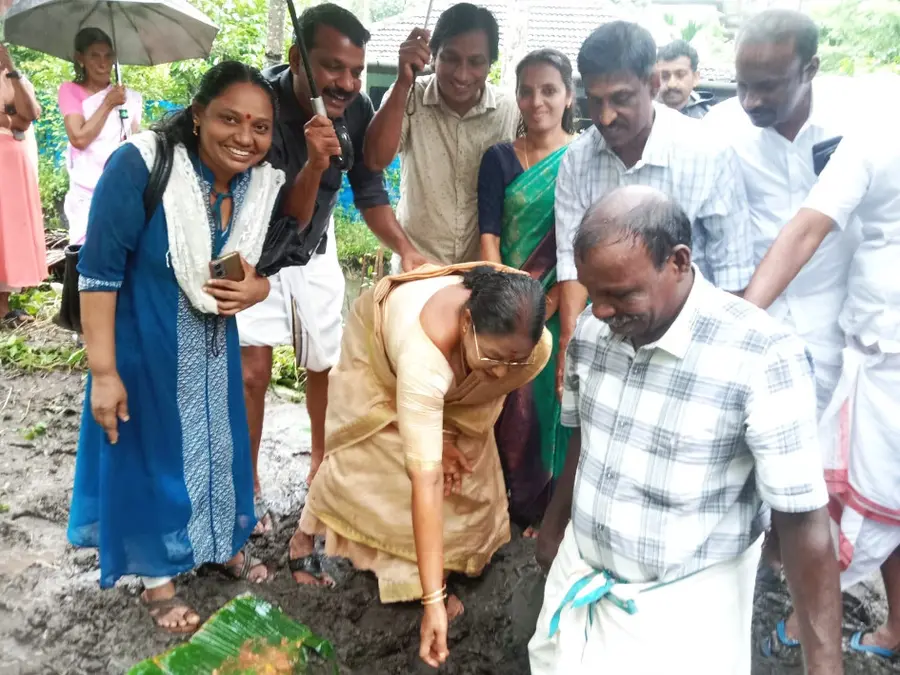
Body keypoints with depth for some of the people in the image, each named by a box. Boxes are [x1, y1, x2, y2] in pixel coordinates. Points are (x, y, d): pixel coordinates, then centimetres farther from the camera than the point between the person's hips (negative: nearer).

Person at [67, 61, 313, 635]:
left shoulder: (264, 185, -8)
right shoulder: (140, 165, -24)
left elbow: (262, 268, 7)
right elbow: (99, 271, -21)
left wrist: (254, 290, -18)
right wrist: (104, 371, -21)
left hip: (213, 346, 5)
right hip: (141, 348, -5)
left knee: (218, 442, 20)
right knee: (150, 453, 10)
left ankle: (226, 544, 45)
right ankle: (159, 578, 32)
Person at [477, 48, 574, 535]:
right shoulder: (499, 159, 5)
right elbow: (489, 236, -2)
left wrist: (554, 299, -14)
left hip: (567, 306, -1)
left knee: (557, 403, 6)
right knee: (513, 405, 4)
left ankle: (553, 508, 22)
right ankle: (513, 504, 21)